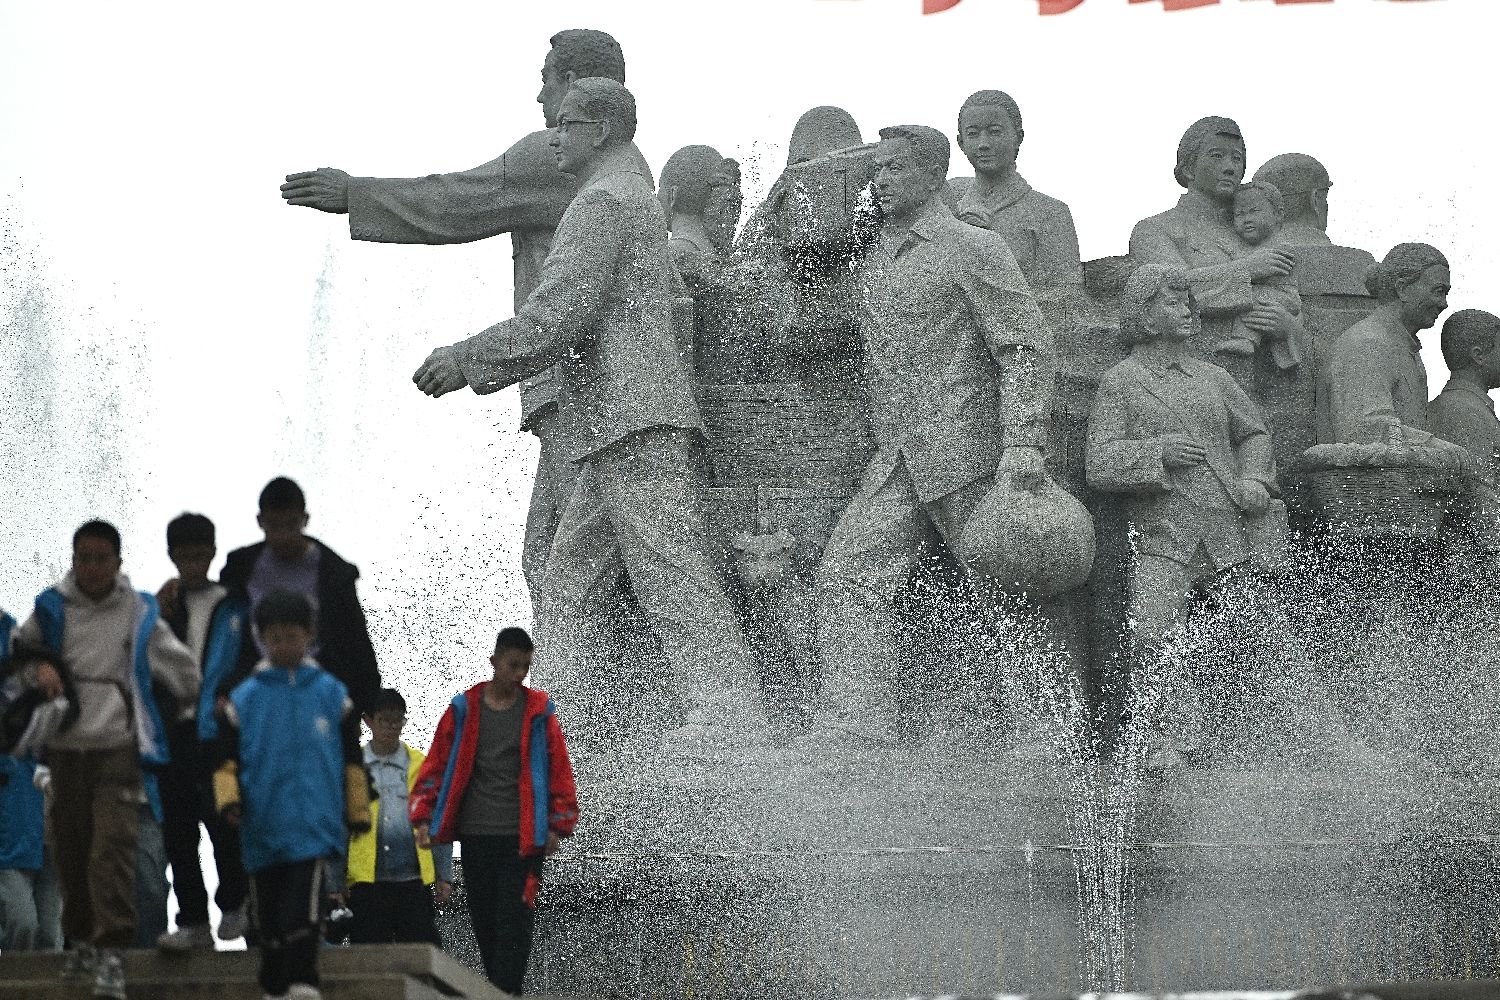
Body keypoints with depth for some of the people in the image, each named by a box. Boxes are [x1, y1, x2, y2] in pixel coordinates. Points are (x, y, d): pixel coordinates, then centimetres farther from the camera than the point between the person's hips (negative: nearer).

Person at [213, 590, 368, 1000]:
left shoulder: (331, 694, 6)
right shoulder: (244, 698, 6)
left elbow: (351, 761, 12)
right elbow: (227, 758, 8)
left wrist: (357, 812, 14)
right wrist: (229, 798, -8)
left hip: (313, 823, -2)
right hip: (262, 825, 2)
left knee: (302, 907, -16)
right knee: (269, 912, 10)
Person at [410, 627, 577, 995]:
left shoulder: (538, 712, 4)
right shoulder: (464, 710, 6)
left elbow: (559, 771, 5)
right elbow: (437, 765, 7)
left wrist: (558, 824, -2)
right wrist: (424, 817, -1)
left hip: (522, 836, -2)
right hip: (476, 835, 2)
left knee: (514, 922, -9)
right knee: (484, 920, 6)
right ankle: (501, 991, 15)